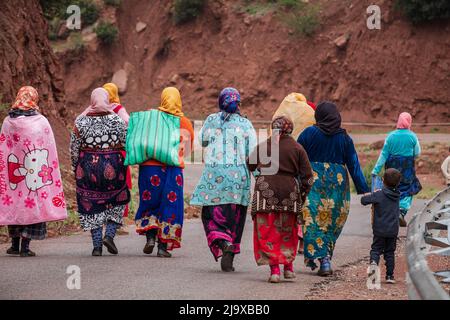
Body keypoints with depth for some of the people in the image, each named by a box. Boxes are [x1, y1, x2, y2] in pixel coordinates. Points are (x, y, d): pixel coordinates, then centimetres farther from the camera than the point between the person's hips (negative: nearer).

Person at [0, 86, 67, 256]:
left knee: (14, 202, 14)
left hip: (14, 170, 2)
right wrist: (49, 172, 5)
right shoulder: (41, 121, -5)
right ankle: (25, 246, -2)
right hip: (36, 170, -2)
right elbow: (50, 151, -3)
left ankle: (15, 244, 18)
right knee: (33, 204, 3)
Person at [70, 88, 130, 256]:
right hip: (113, 167, -1)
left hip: (88, 167, 1)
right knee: (117, 201, 18)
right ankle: (109, 235, 0)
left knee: (92, 205, 9)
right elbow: (127, 144, -3)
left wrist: (76, 168, 13)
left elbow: (74, 149, 1)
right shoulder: (117, 120, -6)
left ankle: (97, 245, 6)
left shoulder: (81, 121, -3)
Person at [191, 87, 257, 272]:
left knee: (211, 215, 3)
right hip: (238, 173, 0)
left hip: (214, 173, 0)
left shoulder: (211, 121, 5)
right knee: (234, 217, 8)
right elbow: (253, 152, -3)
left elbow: (203, 141, 21)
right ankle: (229, 260, 8)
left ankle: (223, 243, -26)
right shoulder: (245, 124, 1)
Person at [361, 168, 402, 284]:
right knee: (390, 252, 12)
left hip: (380, 230, -3)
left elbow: (363, 200, -16)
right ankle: (390, 275, 11)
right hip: (393, 230, 4)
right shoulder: (397, 196, 3)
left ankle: (373, 262, -24)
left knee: (376, 249, 6)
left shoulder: (378, 195, -14)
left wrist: (369, 196, 3)